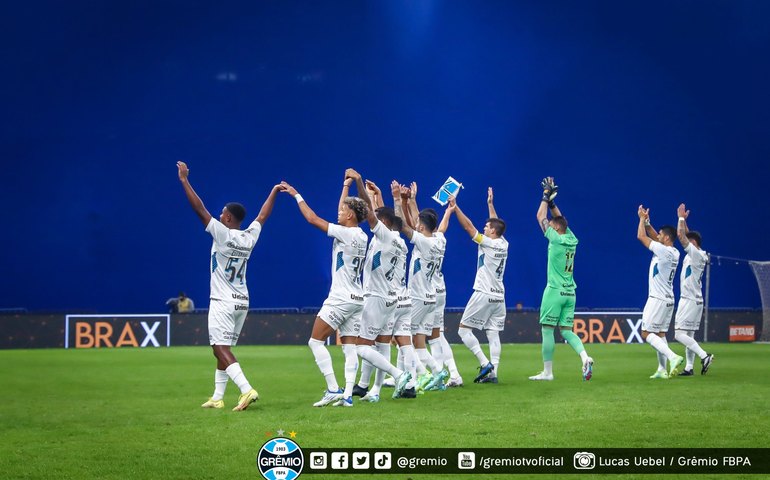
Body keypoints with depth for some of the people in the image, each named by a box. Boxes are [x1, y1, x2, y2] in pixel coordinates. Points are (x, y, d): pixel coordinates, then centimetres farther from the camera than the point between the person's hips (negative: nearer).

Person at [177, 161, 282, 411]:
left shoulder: (222, 234, -13)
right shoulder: (250, 237, 5)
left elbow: (199, 208, -15)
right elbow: (263, 215, 22)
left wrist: (184, 179, -11)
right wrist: (274, 191, 38)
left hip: (223, 303, -7)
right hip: (242, 303, 7)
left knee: (222, 349, -12)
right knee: (222, 350, 15)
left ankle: (247, 389, -28)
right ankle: (217, 397, 17)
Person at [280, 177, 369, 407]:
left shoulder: (346, 234, -14)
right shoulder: (362, 236, 9)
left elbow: (313, 219, -12)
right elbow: (343, 213, 27)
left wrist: (297, 195, -3)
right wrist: (346, 186, 37)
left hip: (341, 298, -8)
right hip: (356, 299, 8)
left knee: (315, 341, -3)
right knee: (349, 347, 3)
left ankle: (333, 390, -11)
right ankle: (347, 394, -5)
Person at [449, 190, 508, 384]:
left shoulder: (488, 243, -11)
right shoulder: (504, 244, 9)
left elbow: (468, 226, -11)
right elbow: (497, 223, 25)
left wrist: (455, 207, -7)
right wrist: (490, 204, 36)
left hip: (484, 294, -7)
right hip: (499, 296, 7)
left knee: (464, 329, -1)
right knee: (493, 334, 4)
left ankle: (485, 363, -12)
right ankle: (493, 372, -4)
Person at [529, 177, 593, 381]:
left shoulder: (556, 239, -10)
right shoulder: (572, 240, 8)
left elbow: (541, 217, -2)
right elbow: (559, 218, 23)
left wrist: (546, 196, 8)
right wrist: (551, 199, 22)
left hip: (554, 291, -7)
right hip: (570, 292, 7)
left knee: (547, 330, 0)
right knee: (566, 330, 9)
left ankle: (547, 371, 1)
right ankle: (585, 357, -15)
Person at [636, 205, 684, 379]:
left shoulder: (663, 250, -18)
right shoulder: (674, 252, 8)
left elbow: (641, 236, -12)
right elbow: (654, 237, 22)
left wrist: (642, 219, 1)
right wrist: (646, 222, 14)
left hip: (657, 299, -9)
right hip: (668, 299, 9)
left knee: (646, 333, -8)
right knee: (660, 333, 12)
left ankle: (672, 357, -22)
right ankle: (662, 369, 9)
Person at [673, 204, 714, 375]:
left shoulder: (696, 254, -14)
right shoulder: (694, 254, 11)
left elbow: (681, 236, -21)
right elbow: (686, 236, 26)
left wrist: (681, 218, -11)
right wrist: (683, 219, 21)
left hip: (690, 301, -10)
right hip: (693, 300, 10)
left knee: (679, 334, -12)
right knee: (689, 335, 9)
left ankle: (704, 356, -17)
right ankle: (689, 367, 9)